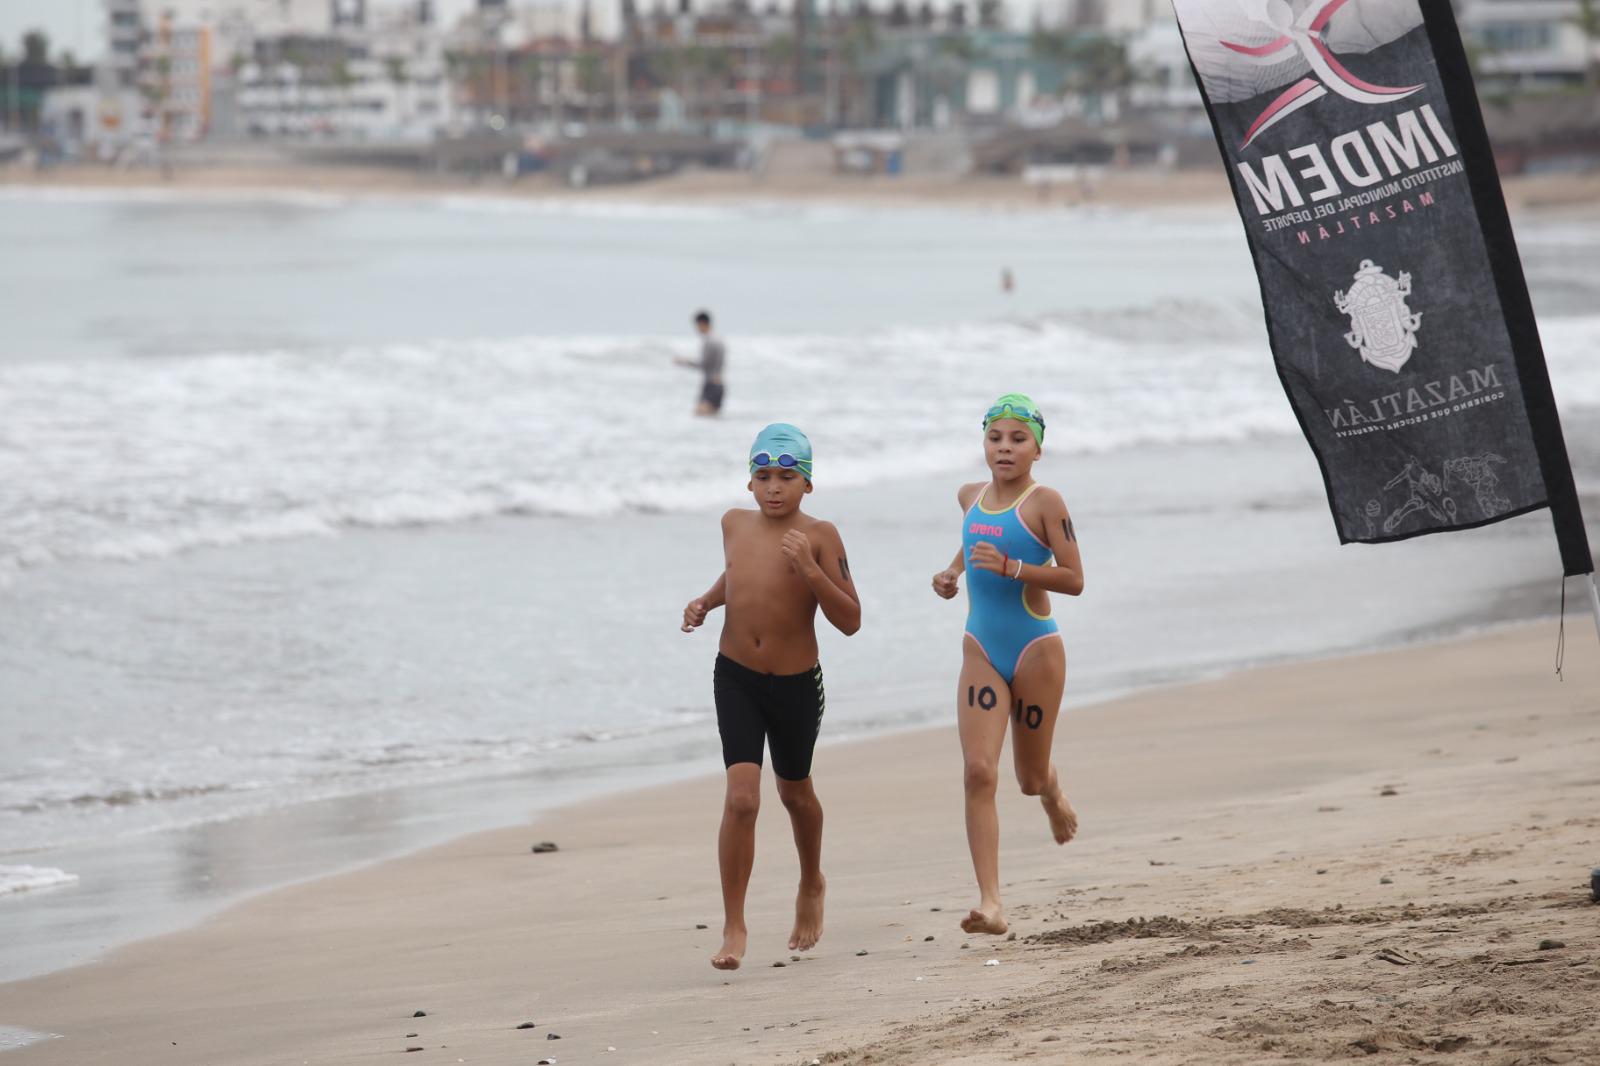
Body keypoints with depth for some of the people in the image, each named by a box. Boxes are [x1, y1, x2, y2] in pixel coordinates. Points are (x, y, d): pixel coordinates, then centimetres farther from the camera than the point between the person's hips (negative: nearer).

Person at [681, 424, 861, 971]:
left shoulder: (819, 535, -13)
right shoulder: (735, 524, 0)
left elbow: (850, 621, -16)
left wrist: (810, 570, -28)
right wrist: (707, 600, 4)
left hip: (796, 684, -1)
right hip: (736, 679, 1)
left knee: (795, 791, 21)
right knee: (741, 798, -14)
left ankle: (812, 886, 50)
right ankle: (734, 927, -8)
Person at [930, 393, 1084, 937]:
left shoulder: (1045, 502, -10)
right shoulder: (971, 496, 8)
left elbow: (1074, 580, -14)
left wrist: (1010, 567, -25)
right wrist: (952, 571, 11)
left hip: (1036, 651, -4)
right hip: (982, 651, 4)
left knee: (1030, 778, 10)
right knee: (979, 772, -13)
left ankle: (1052, 792, 51)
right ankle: (990, 903, -18)